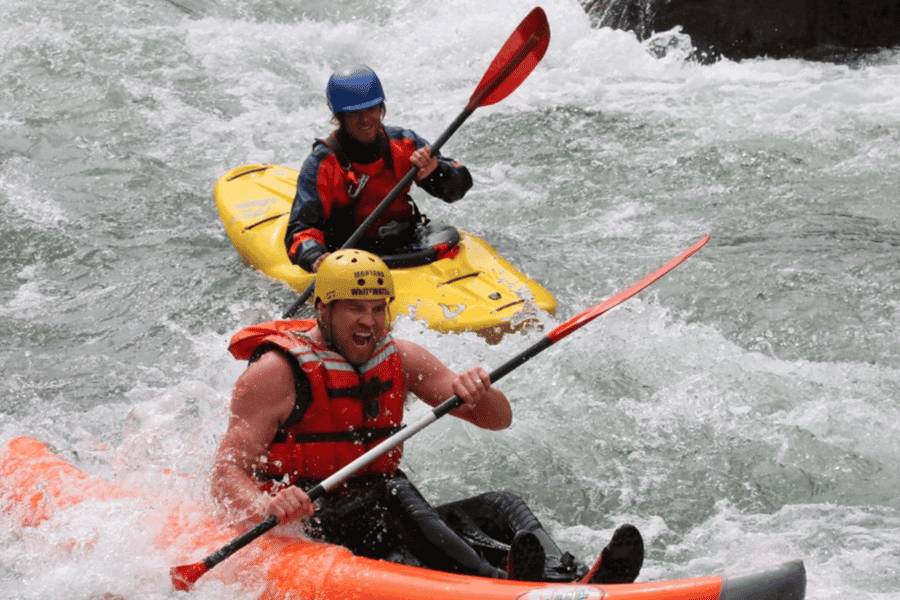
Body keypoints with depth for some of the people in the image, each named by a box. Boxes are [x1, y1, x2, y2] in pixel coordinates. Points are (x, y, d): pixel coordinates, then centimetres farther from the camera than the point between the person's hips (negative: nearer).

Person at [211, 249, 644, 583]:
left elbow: (499, 419, 8)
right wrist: (265, 508, -36)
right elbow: (226, 474, -13)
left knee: (500, 506, -15)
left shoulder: (399, 360, 10)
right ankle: (495, 580, -55)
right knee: (393, 495, -33)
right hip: (307, 532, -6)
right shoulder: (278, 371, -6)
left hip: (385, 529, 6)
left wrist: (478, 393, -16)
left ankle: (570, 580, -44)